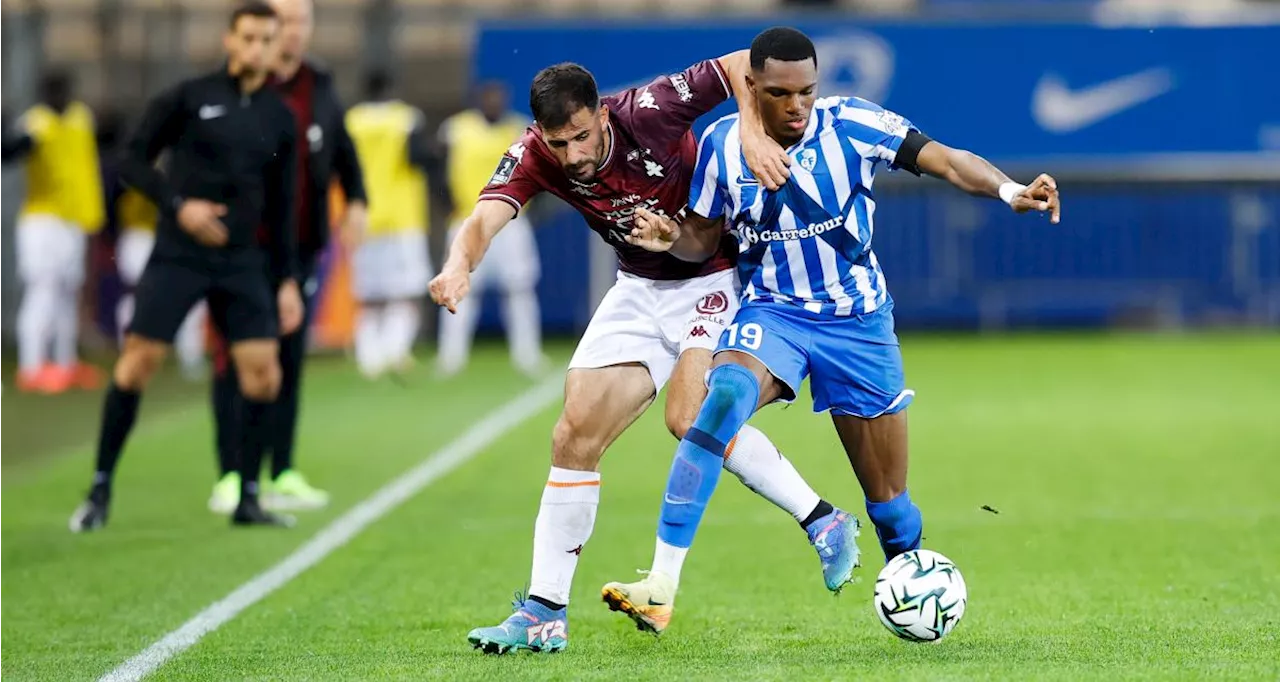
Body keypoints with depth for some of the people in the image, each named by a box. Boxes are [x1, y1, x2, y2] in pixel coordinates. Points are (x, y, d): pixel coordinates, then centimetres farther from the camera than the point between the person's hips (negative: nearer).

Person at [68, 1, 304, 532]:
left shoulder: (278, 118, 9)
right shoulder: (189, 98, -2)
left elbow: (280, 205, 15)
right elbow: (133, 160, 0)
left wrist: (287, 279, 10)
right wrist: (178, 205, -15)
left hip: (242, 262, 3)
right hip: (178, 255, -3)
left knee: (262, 371, -6)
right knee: (138, 361, -8)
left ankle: (247, 499, 6)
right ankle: (100, 489, 5)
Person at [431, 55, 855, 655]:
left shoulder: (646, 111, -26)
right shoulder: (534, 156, -15)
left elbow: (743, 63, -22)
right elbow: (485, 218, -30)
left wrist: (752, 132, -39)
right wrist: (459, 263, -52)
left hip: (714, 278, -5)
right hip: (640, 287, 5)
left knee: (688, 416, -27)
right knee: (575, 434, -2)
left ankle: (823, 523, -14)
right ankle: (545, 613, 6)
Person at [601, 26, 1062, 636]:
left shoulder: (849, 124, -13)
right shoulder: (722, 142, -5)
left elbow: (942, 160, -20)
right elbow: (704, 238, 8)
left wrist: (1009, 190, -37)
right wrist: (670, 237, -15)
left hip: (857, 322, 0)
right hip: (770, 312, 0)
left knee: (889, 501, 4)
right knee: (724, 396, -33)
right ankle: (659, 590, -36)